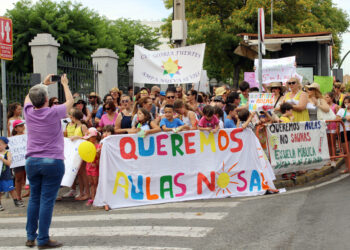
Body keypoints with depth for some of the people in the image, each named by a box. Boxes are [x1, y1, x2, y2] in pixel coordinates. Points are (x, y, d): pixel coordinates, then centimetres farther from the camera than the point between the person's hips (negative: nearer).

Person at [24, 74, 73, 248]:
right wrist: (65, 84, 22)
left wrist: (43, 84, 34)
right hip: (53, 162, -5)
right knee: (47, 201, -3)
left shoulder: (29, 112, 1)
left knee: (34, 199, 13)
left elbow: (28, 97, 24)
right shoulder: (54, 113, -11)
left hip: (32, 161, 5)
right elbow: (70, 101, 8)